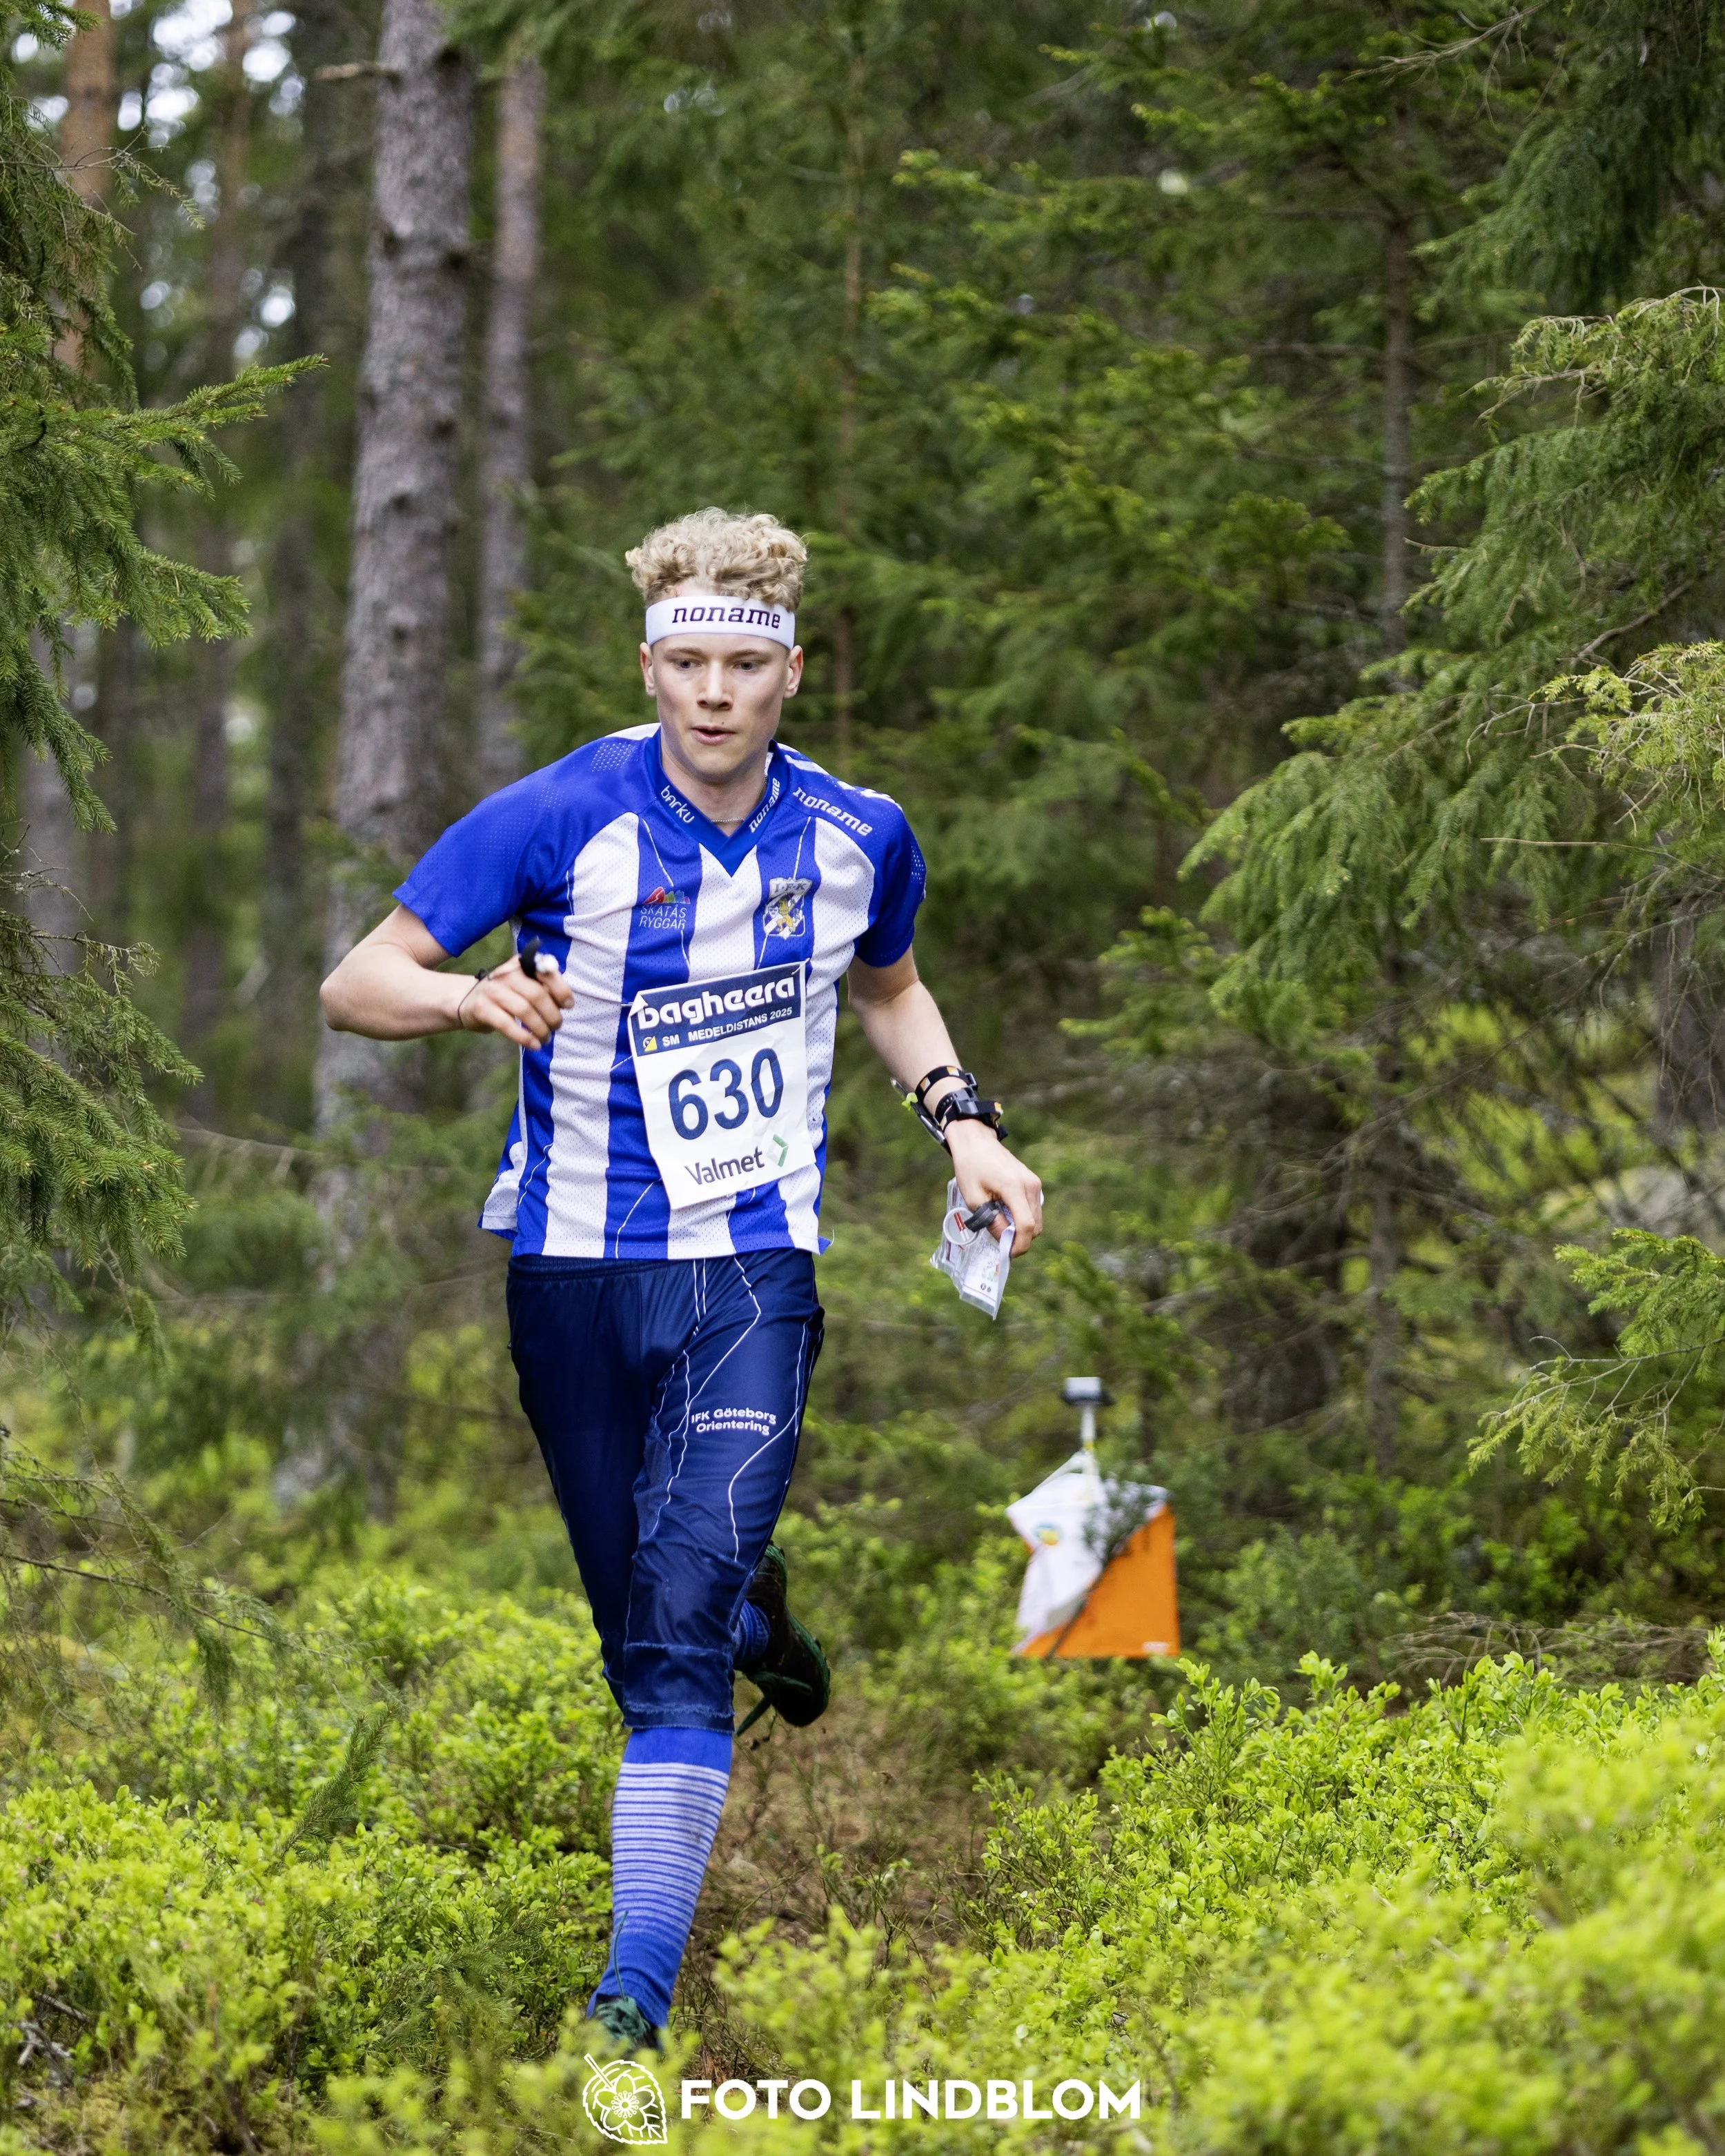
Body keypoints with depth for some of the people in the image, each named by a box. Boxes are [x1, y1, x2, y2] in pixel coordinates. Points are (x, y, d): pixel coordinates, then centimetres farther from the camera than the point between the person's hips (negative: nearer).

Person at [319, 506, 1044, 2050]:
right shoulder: (561, 820, -12)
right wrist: (477, 1000, -32)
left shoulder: (858, 838, -1)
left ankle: (640, 1983, -19)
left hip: (752, 1263, 0)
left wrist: (965, 1125, 6)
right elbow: (356, 985, -11)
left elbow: (889, 988, 22)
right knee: (642, 1627, 11)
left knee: (682, 1624, -17)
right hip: (573, 1266, 0)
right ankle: (756, 1607, 49)